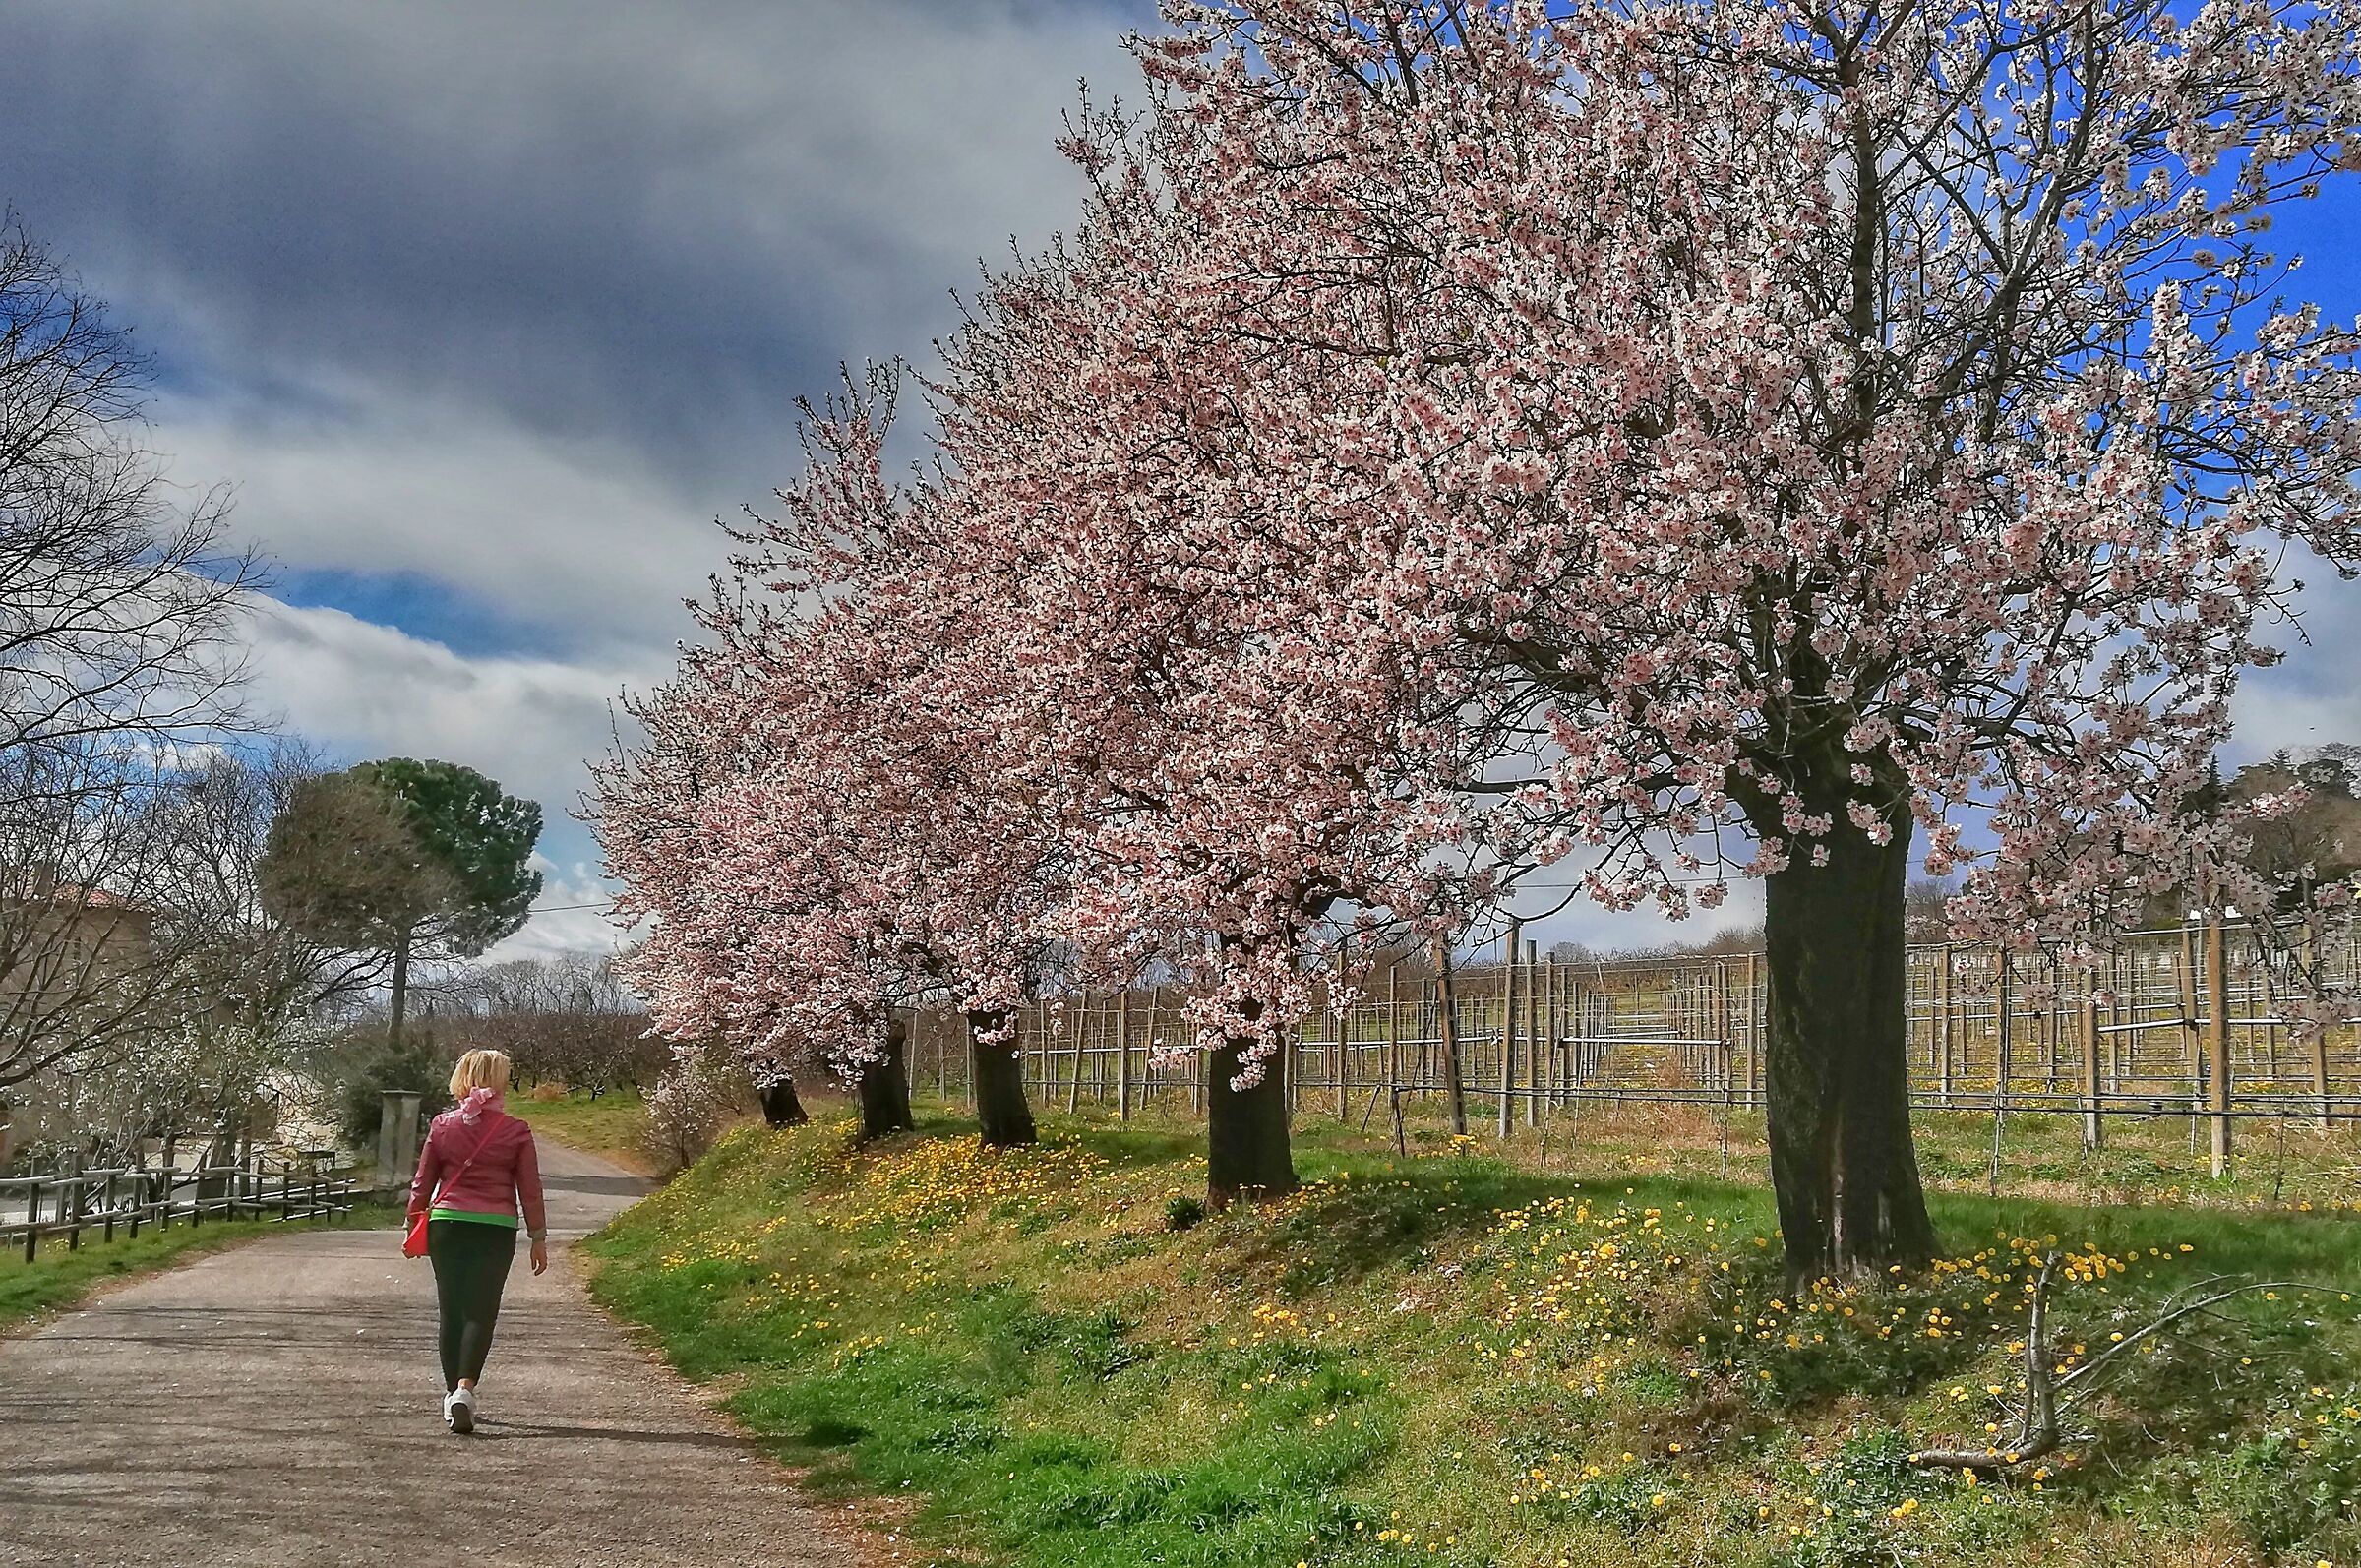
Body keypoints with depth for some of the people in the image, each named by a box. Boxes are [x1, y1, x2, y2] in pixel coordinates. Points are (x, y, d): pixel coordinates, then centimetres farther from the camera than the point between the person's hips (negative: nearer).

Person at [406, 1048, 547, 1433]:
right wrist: (539, 1238, 7)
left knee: (452, 1311, 12)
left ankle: (453, 1392, 17)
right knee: (481, 1311, -1)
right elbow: (530, 1190, 0)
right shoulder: (516, 1131, -2)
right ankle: (465, 1388, -20)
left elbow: (423, 1182, 7)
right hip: (497, 1228, -2)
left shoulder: (442, 1125, 2)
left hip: (447, 1224, 2)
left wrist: (414, 1221, 20)